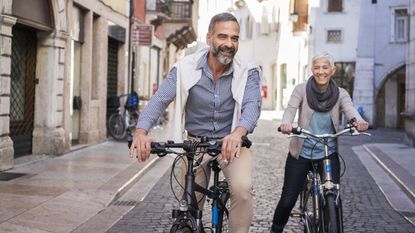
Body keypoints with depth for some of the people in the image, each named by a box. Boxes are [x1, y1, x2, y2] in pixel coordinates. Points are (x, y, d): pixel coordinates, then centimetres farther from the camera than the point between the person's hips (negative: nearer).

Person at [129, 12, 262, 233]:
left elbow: (252, 106, -25)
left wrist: (238, 133, -48)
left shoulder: (248, 73, -11)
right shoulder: (186, 68, -11)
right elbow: (159, 100, -18)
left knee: (242, 189, -28)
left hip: (231, 143, -1)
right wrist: (141, 132, -38)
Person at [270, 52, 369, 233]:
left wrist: (359, 122, -42)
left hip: (328, 154, 1)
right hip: (301, 152, -1)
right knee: (287, 201, 2)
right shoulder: (302, 90, -4)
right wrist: (286, 123, -41)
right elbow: (290, 109, -17)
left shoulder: (340, 94, -1)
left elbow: (350, 111, -18)